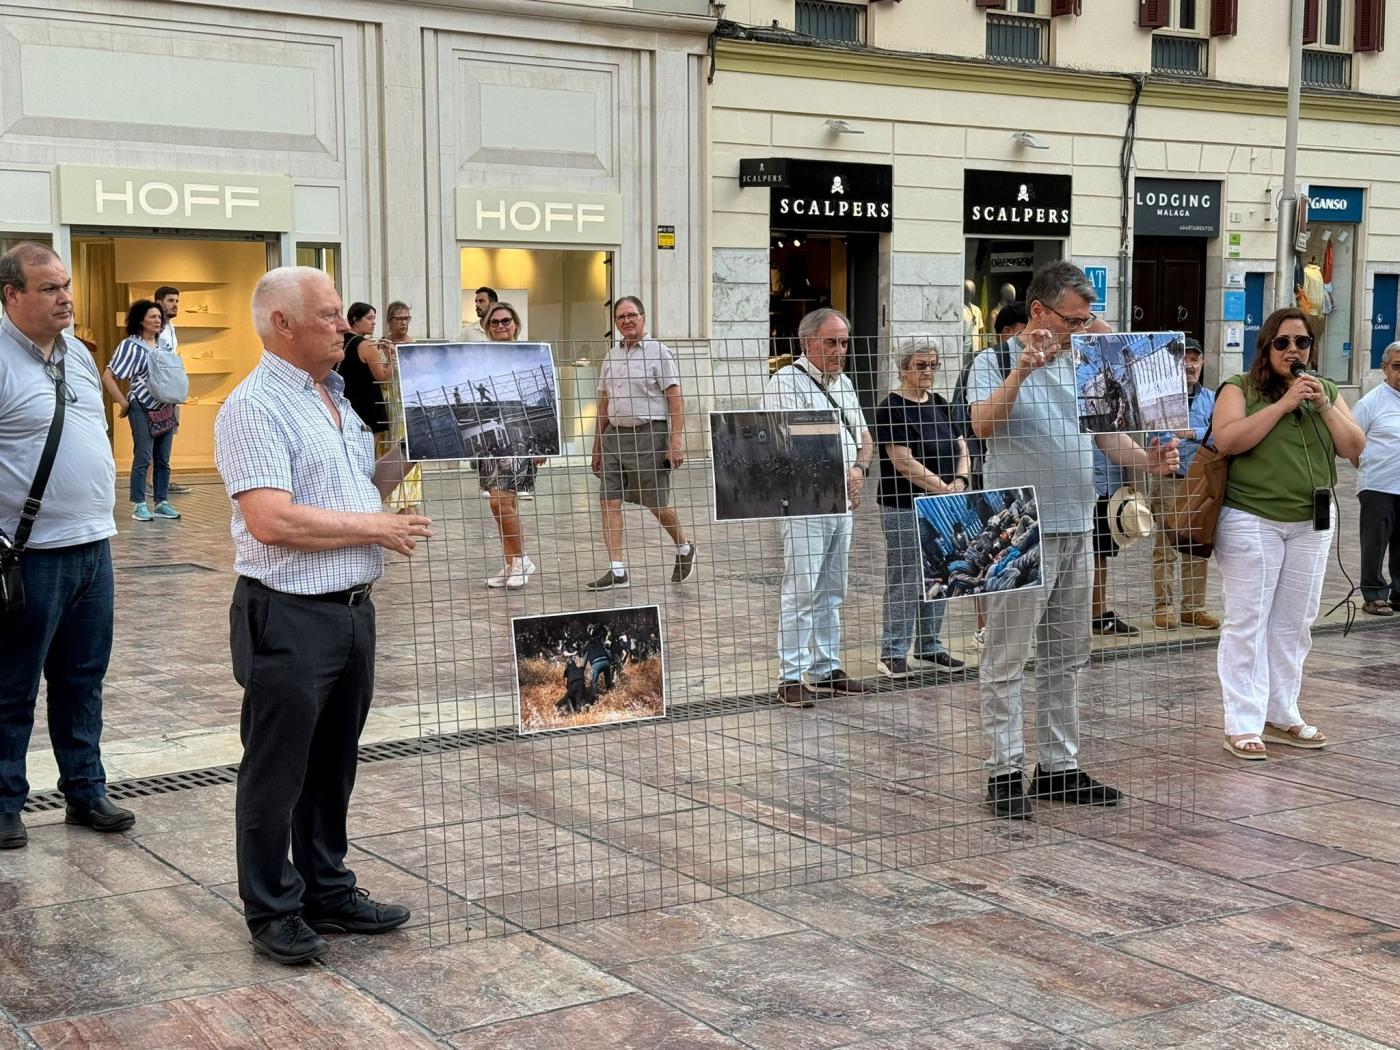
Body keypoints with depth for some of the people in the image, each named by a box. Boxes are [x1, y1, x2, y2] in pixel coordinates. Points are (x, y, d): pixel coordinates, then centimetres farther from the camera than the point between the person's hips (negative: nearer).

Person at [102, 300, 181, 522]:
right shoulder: (130, 346, -9)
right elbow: (108, 377, -12)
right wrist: (124, 403, -10)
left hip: (165, 409, 6)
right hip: (142, 409, -6)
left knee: (163, 459, 9)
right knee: (143, 458, -5)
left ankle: (161, 503, 16)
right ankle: (139, 506, 1)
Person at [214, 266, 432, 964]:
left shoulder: (336, 399, 14)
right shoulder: (255, 407, -15)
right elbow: (273, 520, -25)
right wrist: (374, 528, -16)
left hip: (352, 611, 9)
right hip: (288, 618, -8)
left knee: (333, 766, 17)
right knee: (278, 771, 4)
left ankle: (327, 892, 30)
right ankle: (272, 912, 17)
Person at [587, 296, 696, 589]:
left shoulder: (658, 353, -3)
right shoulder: (611, 356, 15)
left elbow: (676, 400, -8)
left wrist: (676, 441, -16)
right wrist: (597, 445, 18)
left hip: (649, 434, -6)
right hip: (615, 434, 6)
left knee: (657, 503, 1)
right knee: (610, 502, -3)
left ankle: (684, 549, 26)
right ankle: (618, 571, -2)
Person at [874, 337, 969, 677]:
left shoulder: (939, 403, 13)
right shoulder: (892, 408, -10)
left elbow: (961, 446, 15)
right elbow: (904, 462, -17)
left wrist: (961, 479, -5)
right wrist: (945, 488, -16)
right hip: (904, 508, -7)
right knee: (904, 579, -5)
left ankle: (929, 648, 21)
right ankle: (892, 653, 1)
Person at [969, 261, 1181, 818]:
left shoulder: (1081, 368, 13)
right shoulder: (994, 363, -5)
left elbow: (1107, 433, 11)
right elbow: (984, 424, -21)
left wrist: (1148, 459, -7)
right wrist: (1021, 371, -31)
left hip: (1075, 530, 7)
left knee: (1066, 658, 12)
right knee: (1007, 659, -1)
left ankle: (1058, 766, 21)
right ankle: (1004, 770, 5)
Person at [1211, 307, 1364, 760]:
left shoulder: (1326, 391, 13)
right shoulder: (1239, 388, 0)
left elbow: (1354, 448, 5)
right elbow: (1227, 440, -17)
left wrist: (1324, 406, -9)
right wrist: (1284, 403, -16)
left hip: (1312, 524, 5)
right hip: (1252, 521, -5)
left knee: (1294, 625, 9)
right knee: (1247, 623, -4)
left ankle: (1281, 716, 19)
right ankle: (1242, 725, -1)